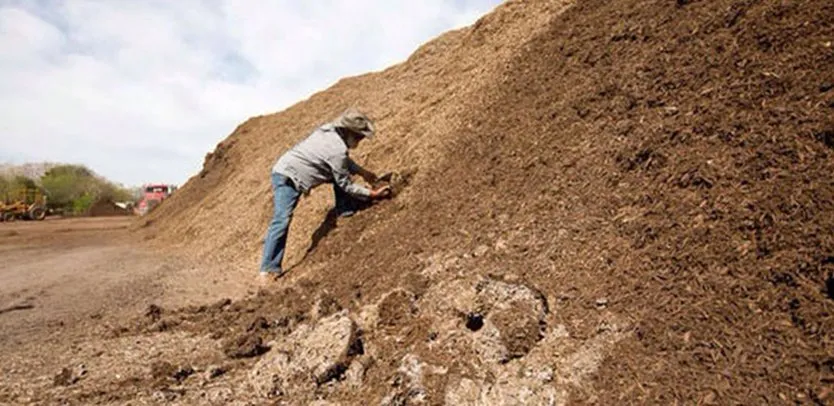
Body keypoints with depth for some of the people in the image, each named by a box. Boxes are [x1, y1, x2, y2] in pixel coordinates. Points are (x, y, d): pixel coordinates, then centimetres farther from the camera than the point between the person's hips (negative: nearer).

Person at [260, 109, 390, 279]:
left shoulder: (331, 130, -2)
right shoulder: (338, 150, -27)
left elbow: (344, 161, 17)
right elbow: (346, 185, -16)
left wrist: (362, 171, 10)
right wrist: (372, 194, -11)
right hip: (286, 178, -10)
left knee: (342, 174, 10)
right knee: (281, 221, -13)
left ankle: (347, 213, 17)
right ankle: (269, 269, -7)